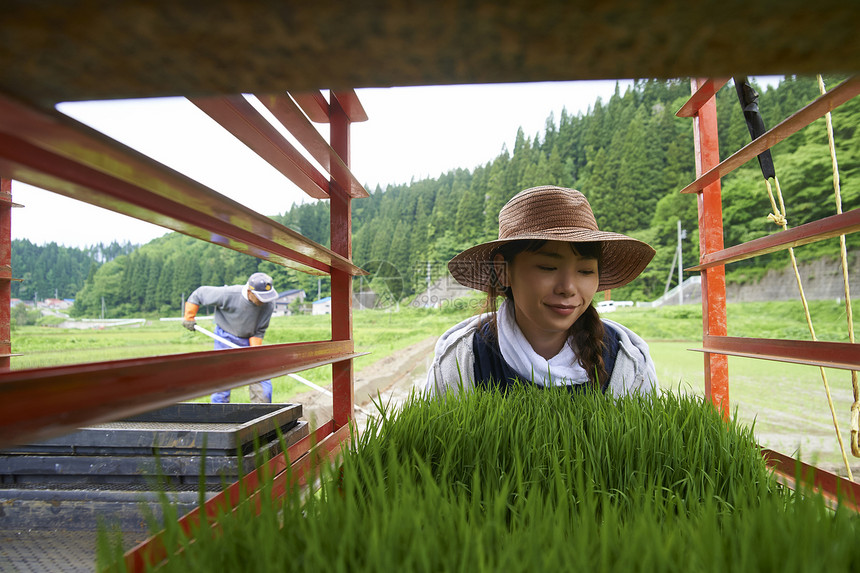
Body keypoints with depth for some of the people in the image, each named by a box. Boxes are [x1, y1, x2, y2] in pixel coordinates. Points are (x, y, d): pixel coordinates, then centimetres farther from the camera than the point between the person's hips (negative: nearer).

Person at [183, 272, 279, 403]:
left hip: (249, 340, 3)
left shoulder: (269, 304, -18)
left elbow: (259, 331, -7)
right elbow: (199, 294, -13)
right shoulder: (228, 294, -28)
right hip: (226, 337, -3)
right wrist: (189, 318, -6)